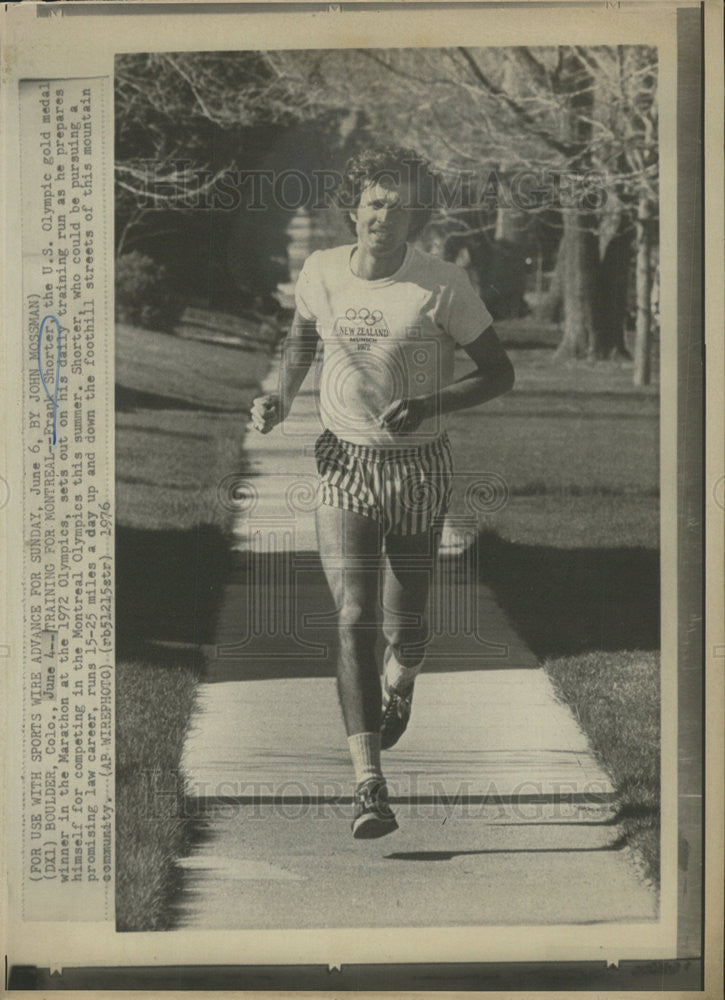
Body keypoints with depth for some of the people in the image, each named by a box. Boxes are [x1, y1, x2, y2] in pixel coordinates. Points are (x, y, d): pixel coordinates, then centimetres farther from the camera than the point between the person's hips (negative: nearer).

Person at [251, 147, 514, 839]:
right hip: (344, 466, 1)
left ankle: (400, 683, 49)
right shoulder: (320, 272, -1)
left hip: (419, 470, -1)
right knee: (354, 623, -13)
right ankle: (368, 783, -15)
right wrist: (280, 398, 2)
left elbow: (499, 373, -5)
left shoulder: (443, 287, -11)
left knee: (404, 625, 10)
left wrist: (429, 405, -20)